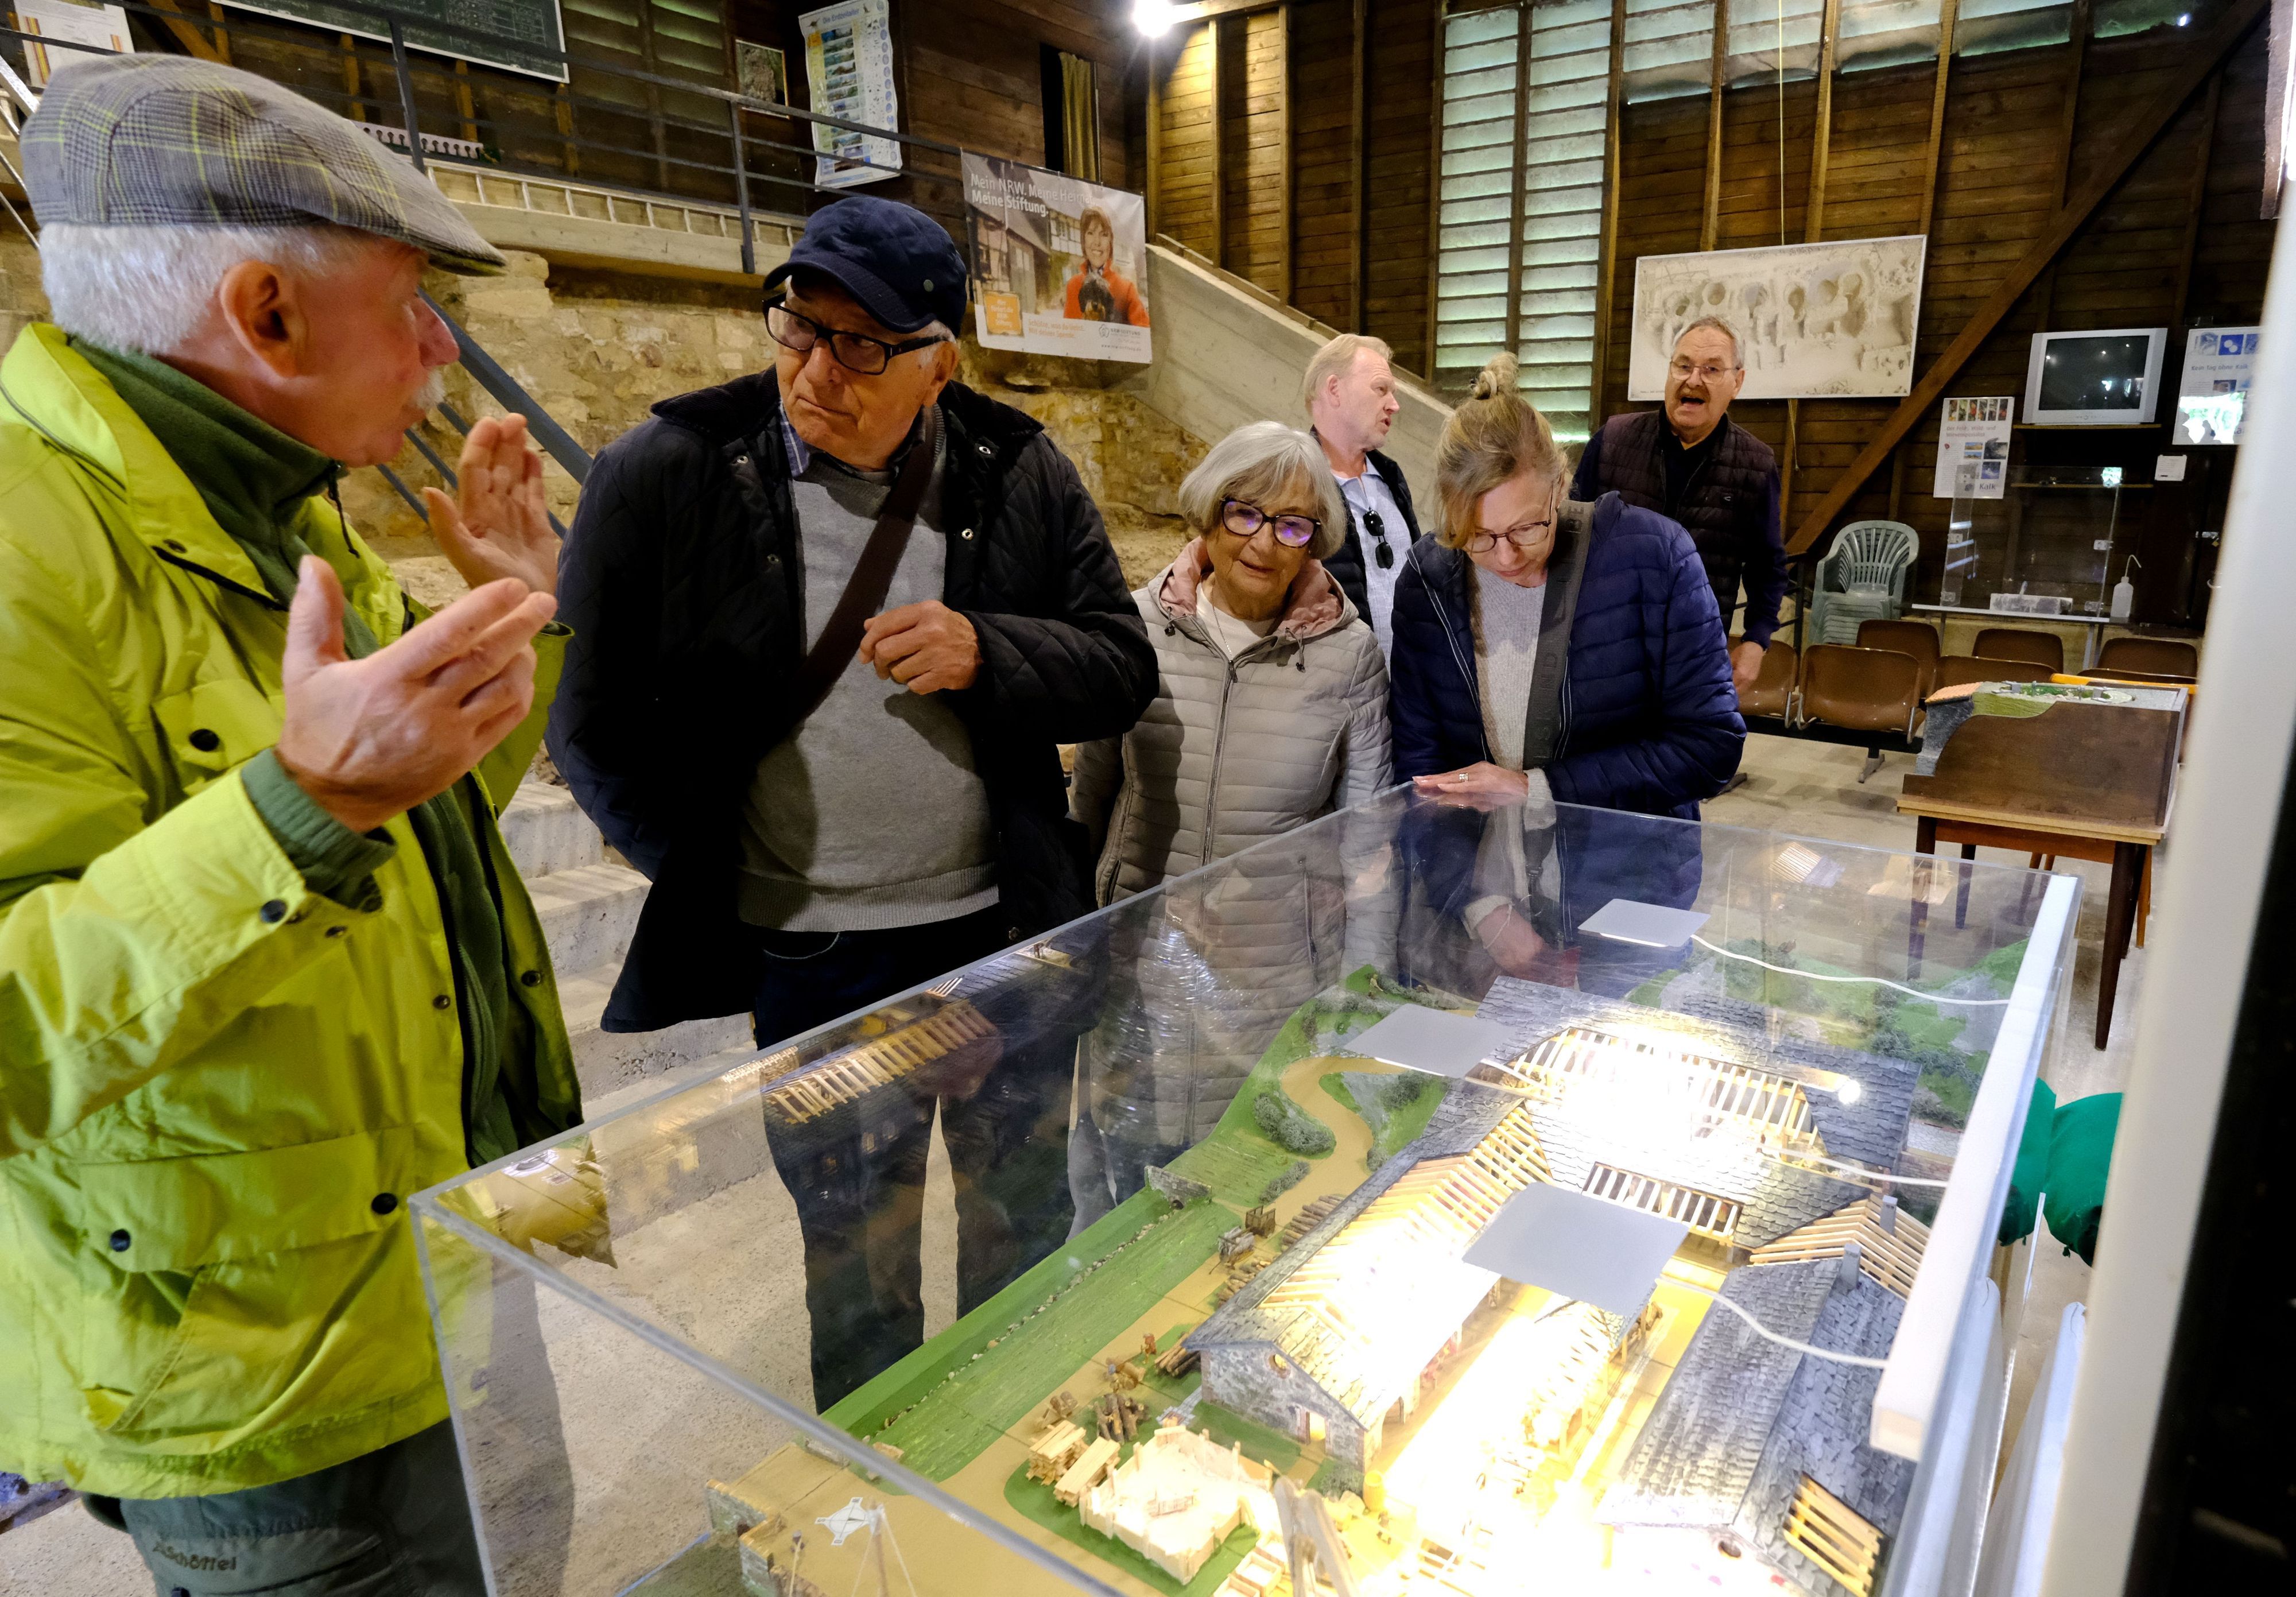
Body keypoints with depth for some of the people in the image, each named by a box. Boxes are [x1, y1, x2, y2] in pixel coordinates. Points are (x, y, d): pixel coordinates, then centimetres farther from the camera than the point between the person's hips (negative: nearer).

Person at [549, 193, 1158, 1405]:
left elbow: (1122, 670, 1)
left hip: (1007, 931, 2)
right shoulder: (666, 475, -6)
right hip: (809, 956, -1)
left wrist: (986, 654, -18)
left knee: (1024, 1229, 21)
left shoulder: (1019, 476, -1)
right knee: (855, 1268, 17)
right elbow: (590, 714, -1)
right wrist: (708, 882, -5)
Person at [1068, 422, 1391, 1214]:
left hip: (1282, 971, -1)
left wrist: (1361, 985, 3)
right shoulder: (1139, 629, -3)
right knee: (1122, 1196, 15)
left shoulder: (1350, 653, -6)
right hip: (1144, 964, 1)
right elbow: (1092, 793, 8)